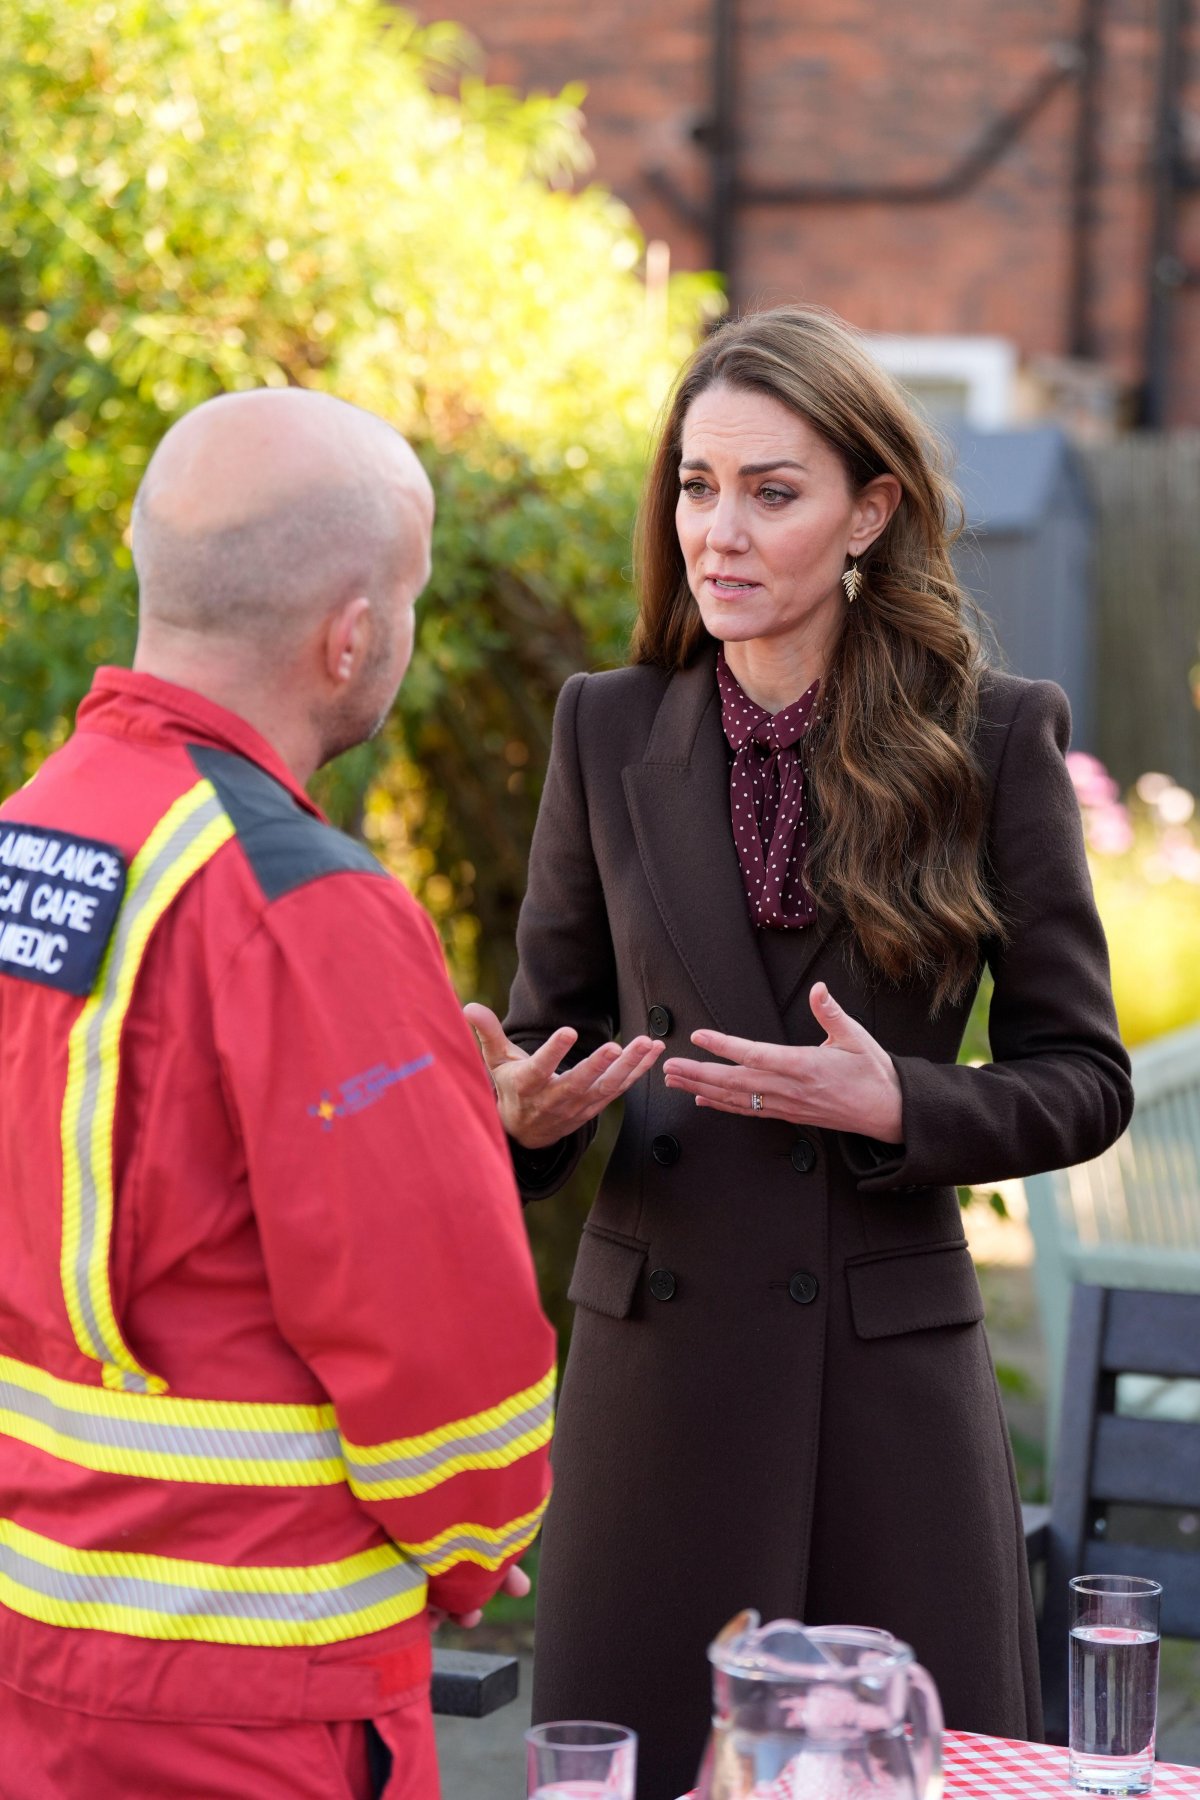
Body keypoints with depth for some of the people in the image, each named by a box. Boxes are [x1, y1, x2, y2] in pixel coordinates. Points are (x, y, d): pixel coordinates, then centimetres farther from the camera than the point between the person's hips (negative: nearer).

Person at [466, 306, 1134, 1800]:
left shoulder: (994, 738, -2)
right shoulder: (610, 732, 4)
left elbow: (1082, 1078, 0)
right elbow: (550, 1019, 10)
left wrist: (893, 1103, -17)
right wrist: (525, 1107, -13)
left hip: (891, 1360, -1)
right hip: (657, 1354, 2)